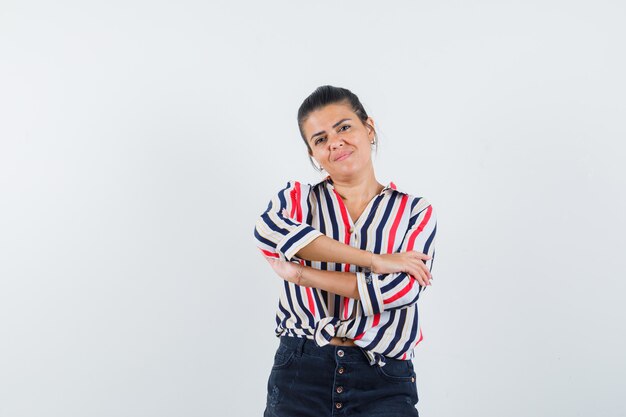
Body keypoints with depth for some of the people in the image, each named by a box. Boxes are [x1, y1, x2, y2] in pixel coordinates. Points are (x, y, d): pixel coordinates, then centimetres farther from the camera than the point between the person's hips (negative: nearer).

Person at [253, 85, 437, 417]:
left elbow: (403, 287, -12)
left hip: (383, 383, -1)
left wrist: (302, 274, -11)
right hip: (300, 375, 1)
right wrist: (372, 260, -19)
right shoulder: (298, 198, 7)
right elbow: (267, 229, -17)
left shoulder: (415, 212, 5)